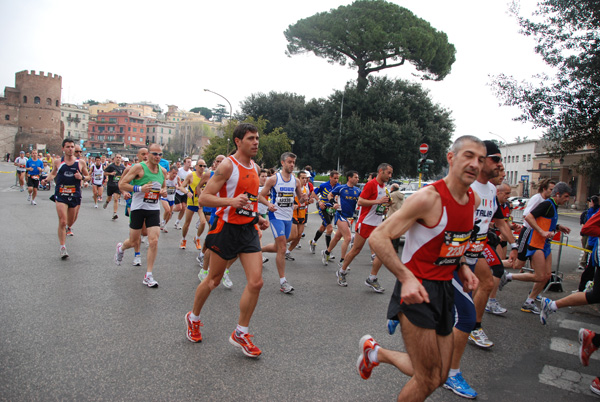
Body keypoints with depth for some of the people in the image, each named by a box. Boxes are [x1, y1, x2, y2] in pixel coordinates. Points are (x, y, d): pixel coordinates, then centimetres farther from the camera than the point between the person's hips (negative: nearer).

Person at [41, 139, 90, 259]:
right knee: (62, 222, -10)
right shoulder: (57, 162, 1)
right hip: (61, 195, -1)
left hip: (75, 196, 2)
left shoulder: (80, 163, 1)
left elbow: (88, 176, 10)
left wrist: (82, 177, -12)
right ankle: (62, 247, -1)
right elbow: (53, 174, 18)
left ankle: (67, 229, 52)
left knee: (70, 222, 14)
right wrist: (47, 180, -2)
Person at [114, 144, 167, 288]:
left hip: (154, 209, 4)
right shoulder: (139, 167, -10)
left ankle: (148, 276, 1)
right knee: (134, 241, 9)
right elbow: (121, 184, -11)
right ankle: (121, 248, 47)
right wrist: (139, 188, -23)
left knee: (154, 241, -8)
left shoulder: (163, 171, 7)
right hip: (138, 208, -3)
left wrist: (164, 191, 0)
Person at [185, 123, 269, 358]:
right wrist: (231, 201, -31)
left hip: (248, 229, 6)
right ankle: (193, 318, 37)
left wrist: (257, 218, 13)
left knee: (256, 282, -4)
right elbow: (204, 198, -16)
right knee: (213, 281, 9)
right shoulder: (227, 165, -12)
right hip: (226, 228, -6)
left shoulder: (255, 167, 11)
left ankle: (240, 334, 12)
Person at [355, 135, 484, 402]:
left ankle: (376, 352, 36)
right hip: (417, 290, -8)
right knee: (428, 380, -2)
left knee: (439, 376, 17)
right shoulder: (428, 197, -20)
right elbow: (378, 237, -21)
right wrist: (406, 277, -31)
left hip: (444, 290, 8)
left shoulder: (473, 199, 5)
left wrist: (461, 265, 7)